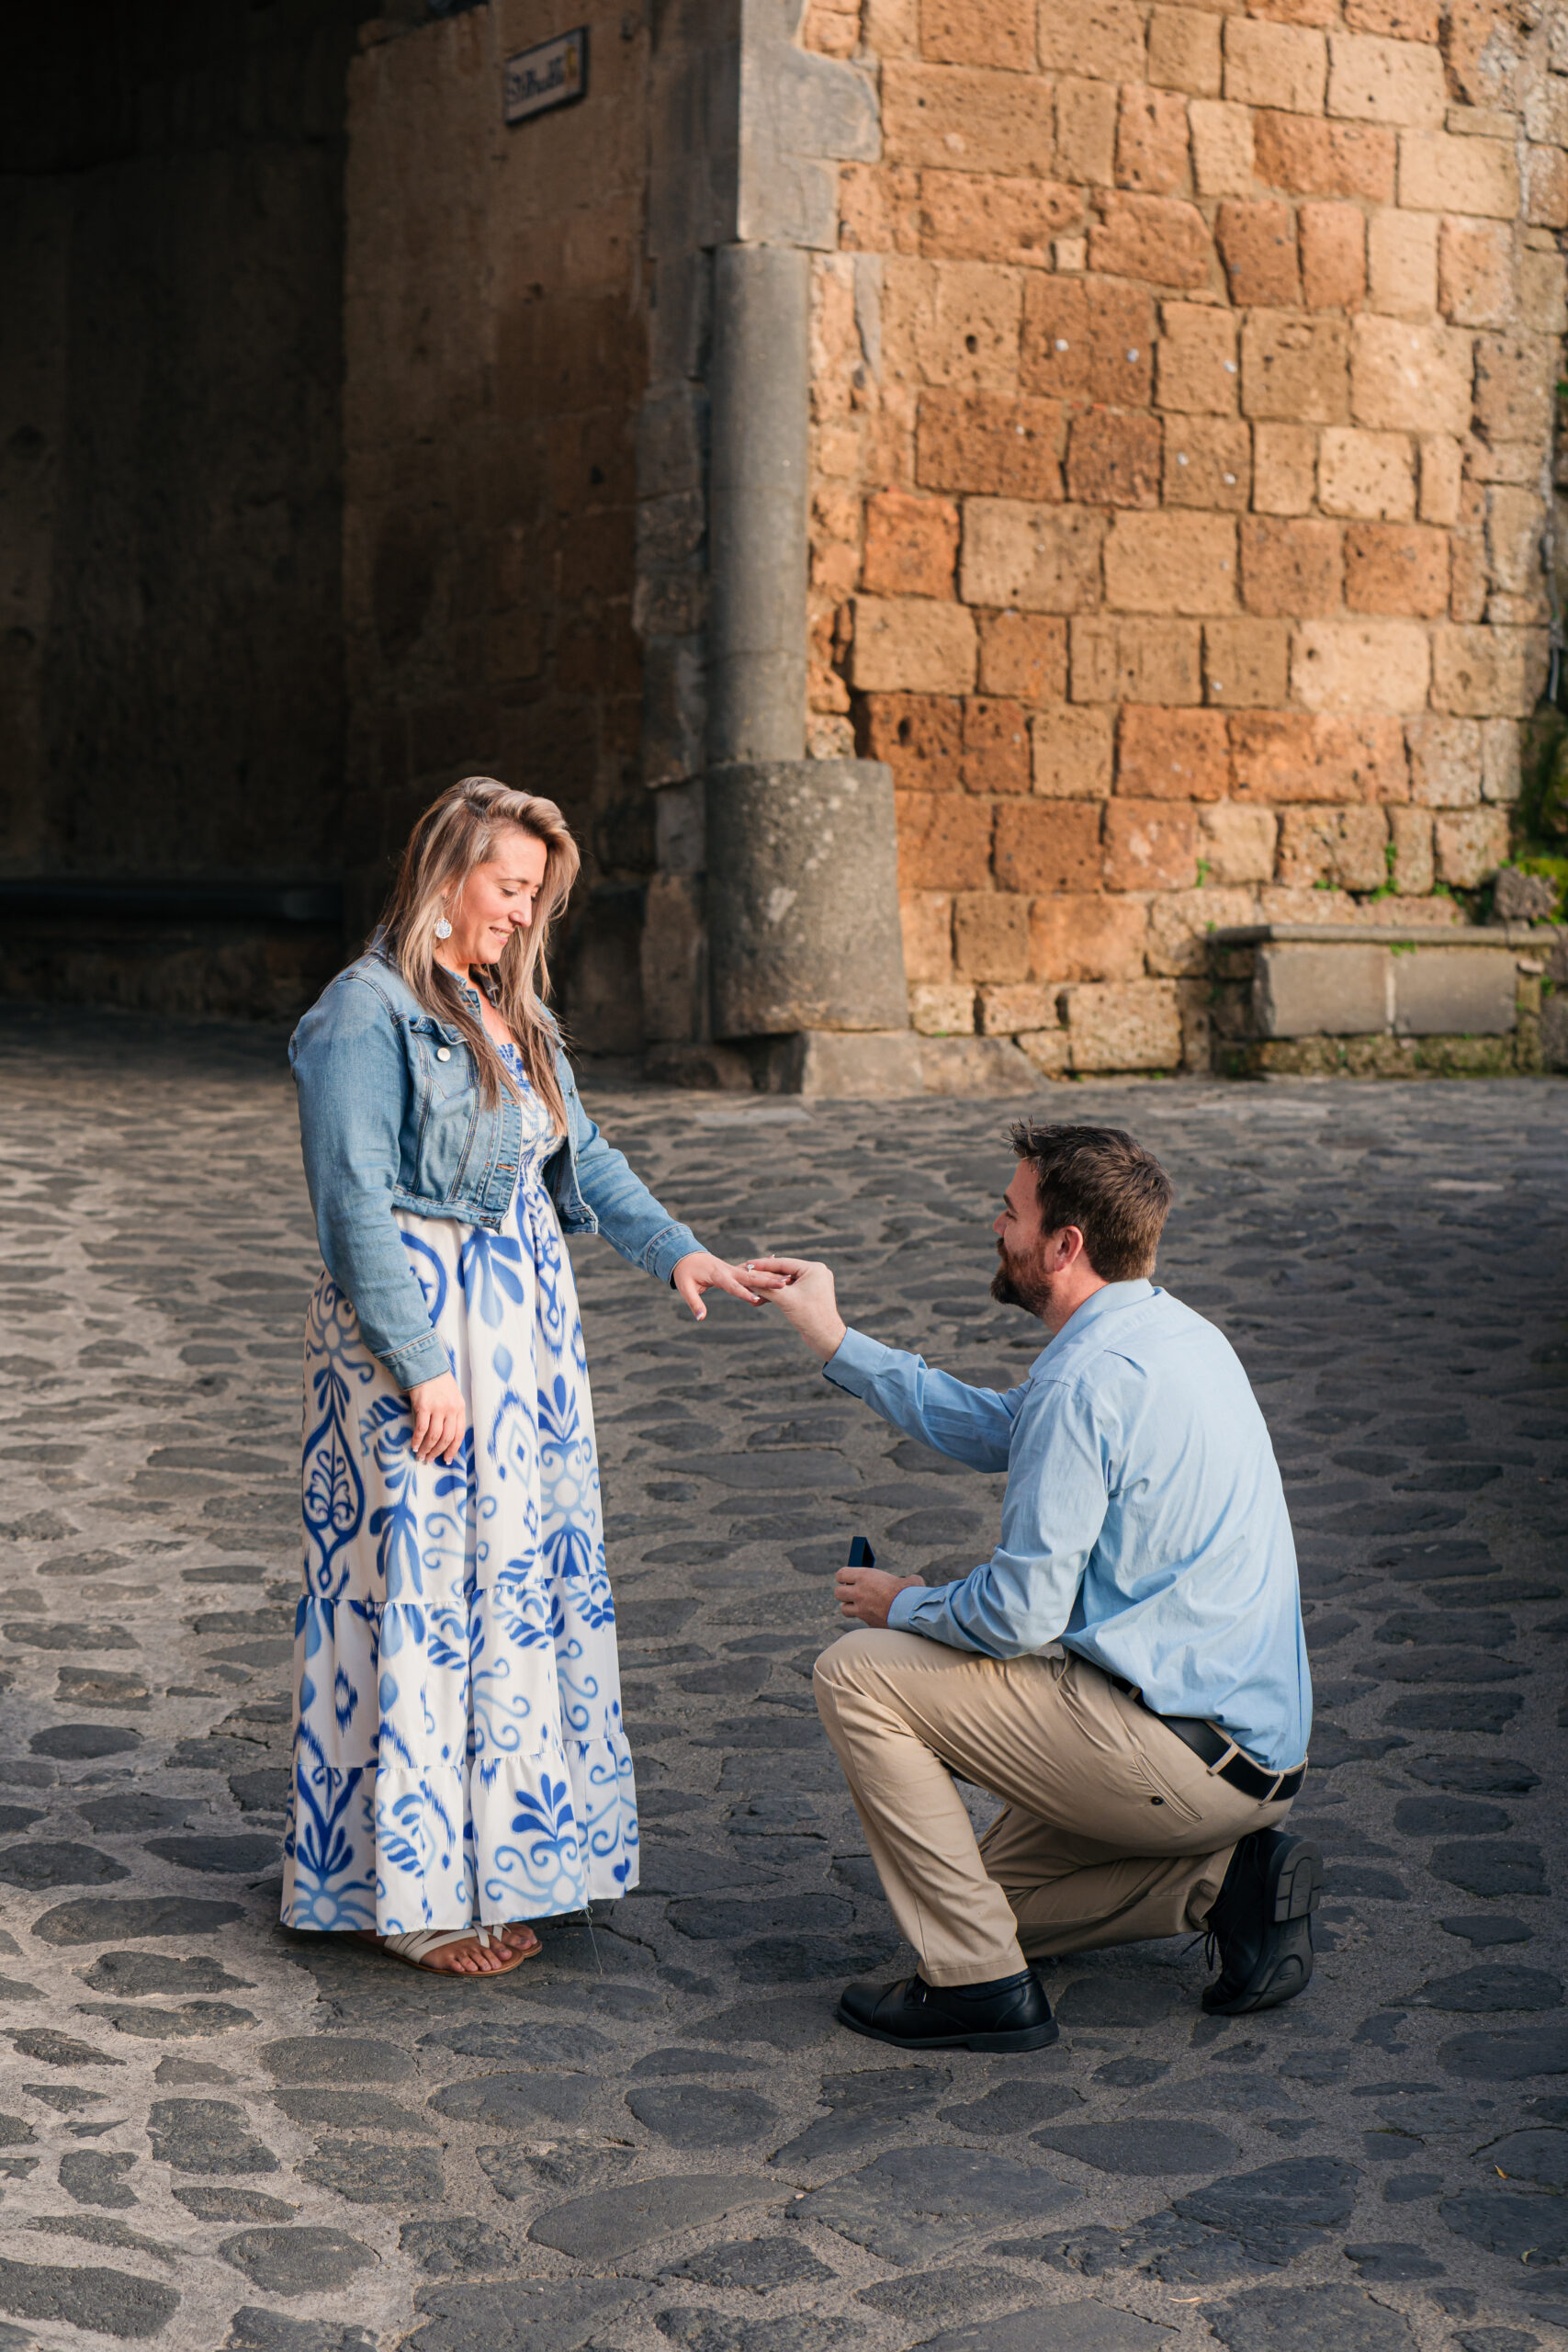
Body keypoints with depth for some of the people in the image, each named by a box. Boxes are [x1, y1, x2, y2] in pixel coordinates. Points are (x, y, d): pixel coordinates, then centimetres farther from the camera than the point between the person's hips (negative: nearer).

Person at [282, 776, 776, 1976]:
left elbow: (578, 1155, 19)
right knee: (417, 1591, -3)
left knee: (527, 1582, 12)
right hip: (413, 1331, -9)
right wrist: (423, 1366, -19)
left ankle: (490, 1858, 24)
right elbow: (355, 1203, -17)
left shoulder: (510, 1010, 13)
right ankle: (409, 1889, 8)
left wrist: (674, 1248, 5)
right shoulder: (367, 1015, -13)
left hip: (525, 1322, 9)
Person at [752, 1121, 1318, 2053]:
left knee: (860, 1675, -4)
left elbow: (1022, 1612, -20)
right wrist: (835, 1339, 26)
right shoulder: (1172, 1331, 11)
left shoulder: (1086, 1380, -20)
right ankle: (1231, 1876, 7)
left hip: (1175, 1750, -10)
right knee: (998, 1891, 24)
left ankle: (981, 1984, -3)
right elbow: (994, 1430, 25)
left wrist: (905, 1605, 1)